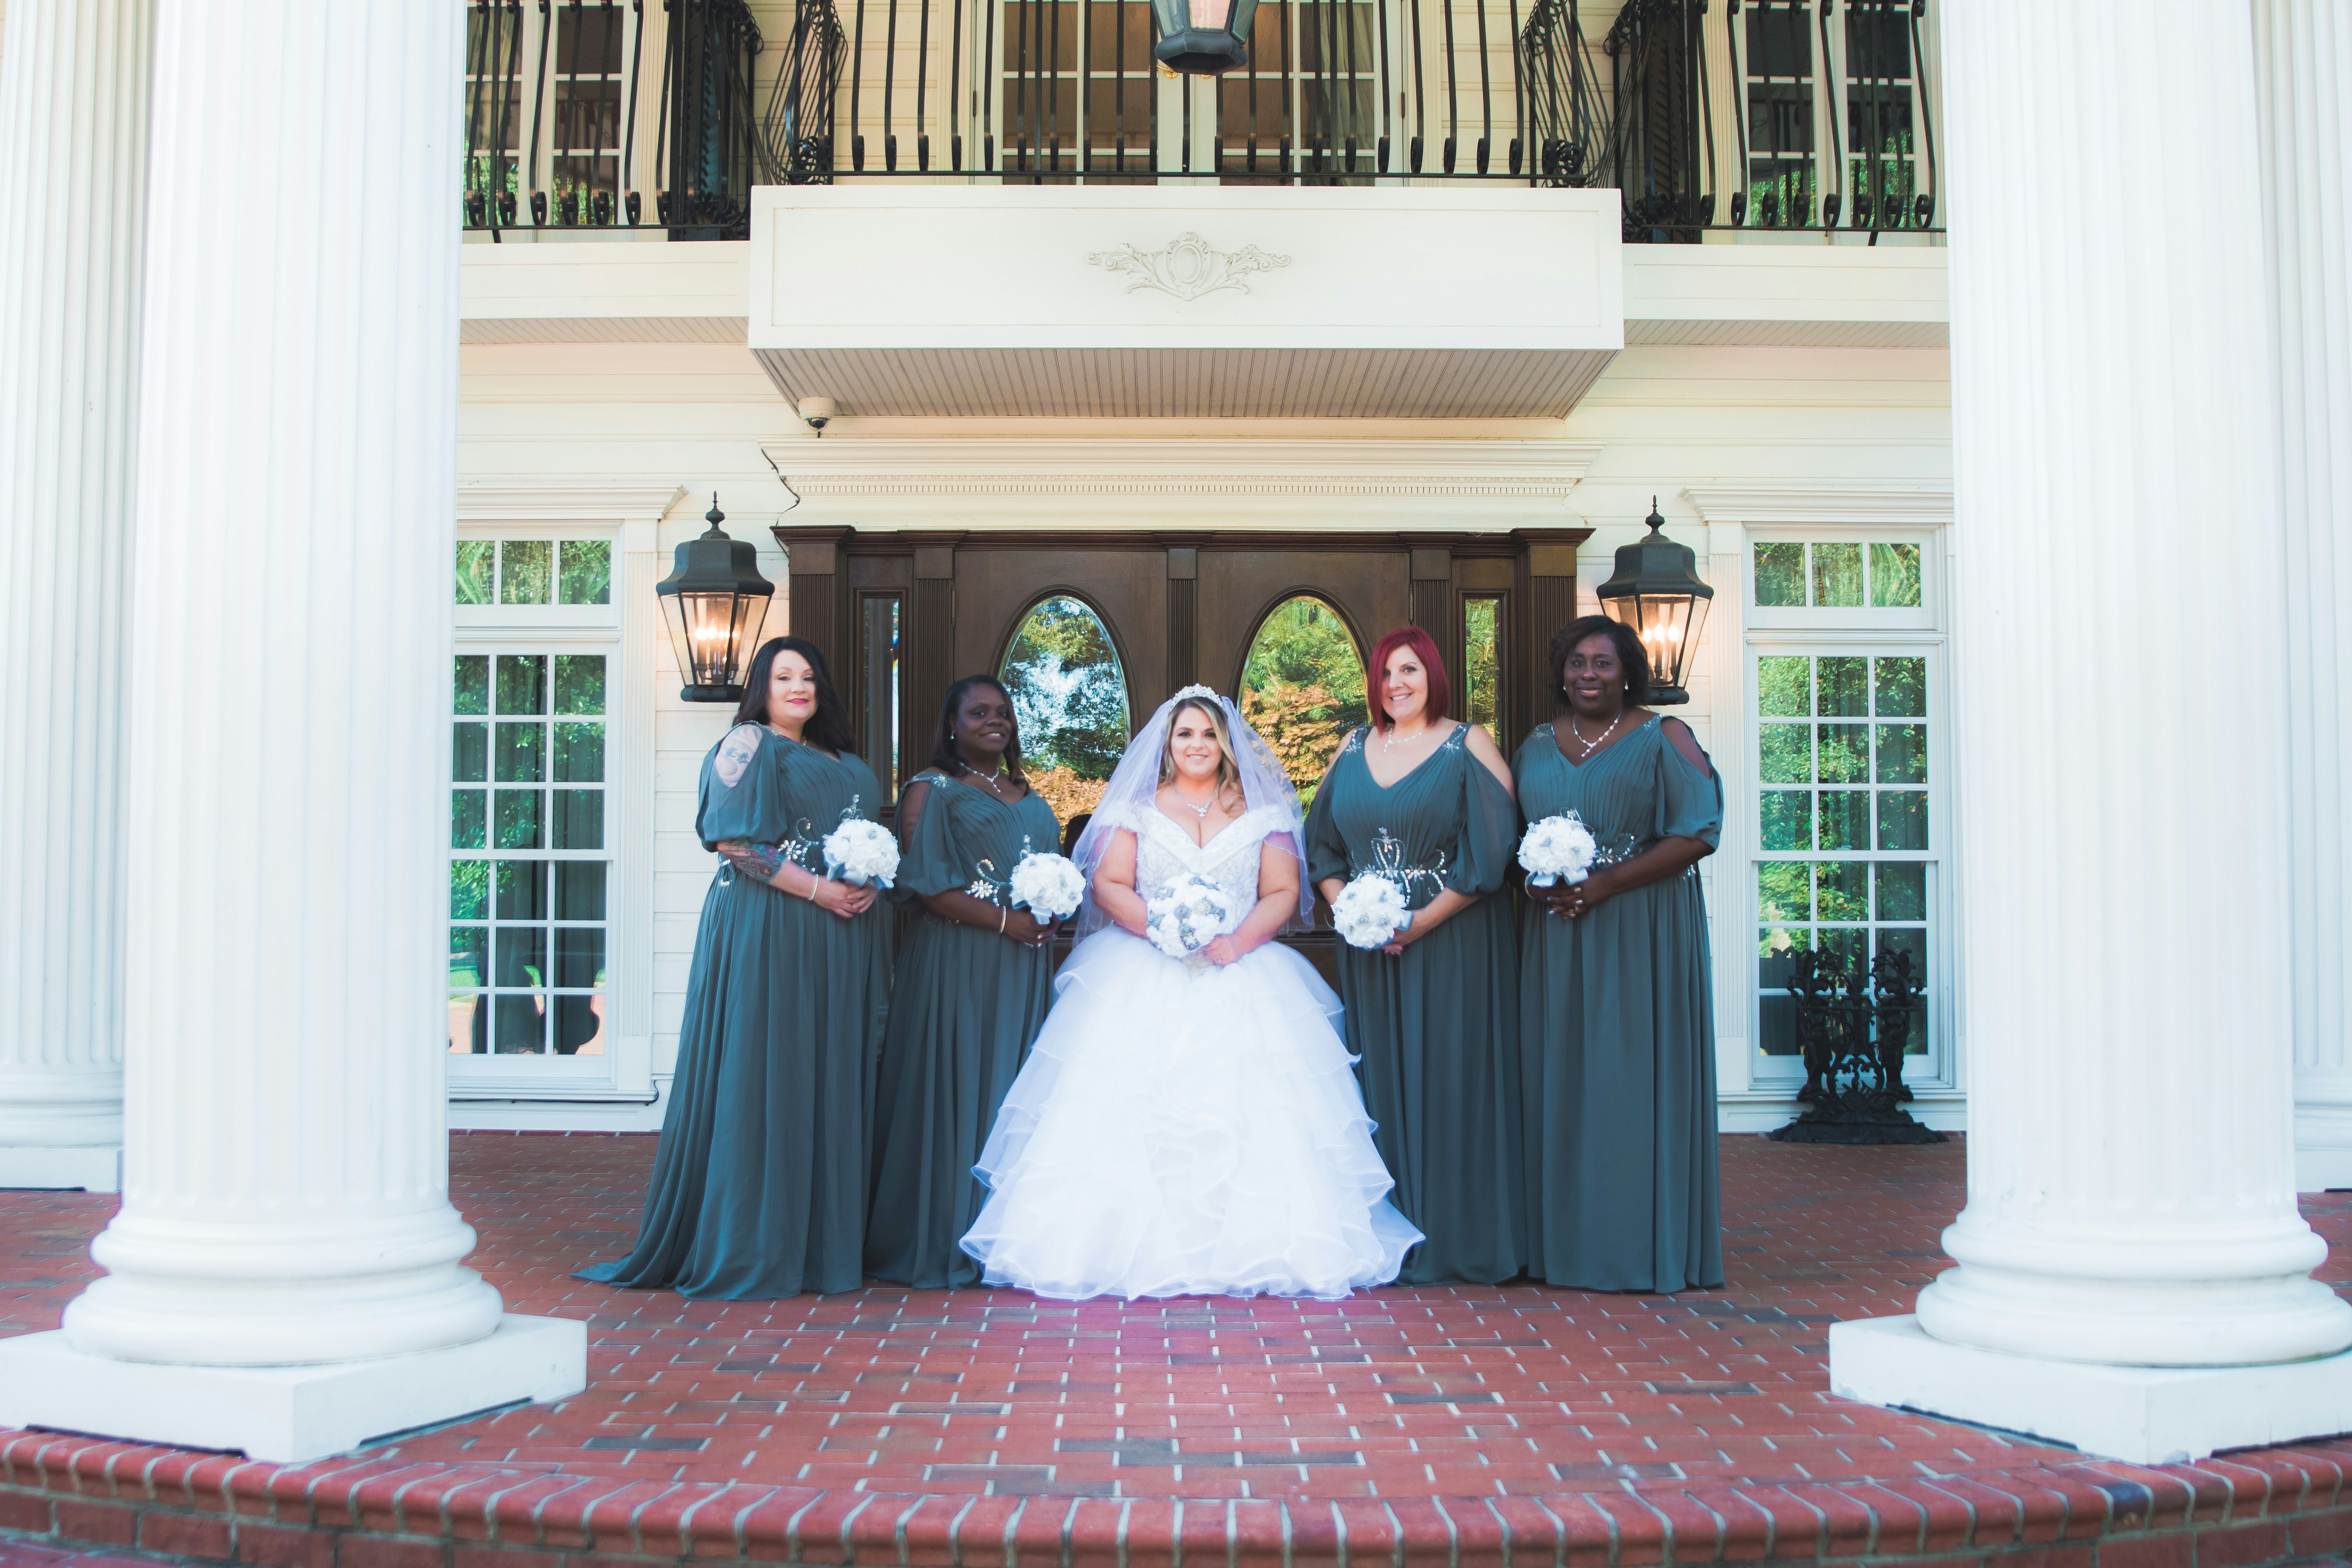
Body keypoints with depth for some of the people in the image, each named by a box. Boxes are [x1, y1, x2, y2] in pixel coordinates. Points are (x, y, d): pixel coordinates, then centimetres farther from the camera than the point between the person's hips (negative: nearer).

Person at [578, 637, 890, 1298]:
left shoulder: (844, 765, 20)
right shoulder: (748, 746, -2)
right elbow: (734, 841, -12)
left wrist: (869, 885, 1)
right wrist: (815, 888, -16)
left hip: (836, 941, 7)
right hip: (763, 930, -7)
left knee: (830, 1081, 6)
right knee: (761, 1077, -6)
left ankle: (818, 1240, 12)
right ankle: (750, 1249, -1)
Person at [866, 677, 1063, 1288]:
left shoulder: (1029, 797, 20)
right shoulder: (932, 790, -1)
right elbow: (924, 882, -11)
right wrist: (1006, 921, -16)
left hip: (1026, 965, 7)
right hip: (958, 962, -6)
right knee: (958, 1092, -6)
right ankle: (948, 1243, 1)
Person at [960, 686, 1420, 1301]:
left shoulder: (1261, 812, 13)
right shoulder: (1135, 808, 13)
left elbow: (1283, 892, 6)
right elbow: (1108, 885, 3)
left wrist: (1240, 939, -12)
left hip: (1244, 971, 0)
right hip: (1145, 973, 0)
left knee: (1246, 1104, -15)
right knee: (1129, 1105, -16)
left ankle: (1259, 1250, -13)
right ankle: (1132, 1247, -15)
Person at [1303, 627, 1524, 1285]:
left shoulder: (1469, 747, -2)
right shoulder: (1352, 750, 12)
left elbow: (1492, 849, -10)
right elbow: (1322, 846, 13)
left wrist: (1424, 920, -13)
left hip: (1452, 942, -4)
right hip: (1368, 946, 4)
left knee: (1449, 1078, -2)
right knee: (1380, 1081, 4)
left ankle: (1457, 1240, 6)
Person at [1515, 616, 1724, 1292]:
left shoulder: (1664, 739, 0)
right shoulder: (1537, 747, 14)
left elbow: (1698, 833, -9)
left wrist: (1606, 884, -16)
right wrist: (1534, 879, -6)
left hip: (1641, 935, -4)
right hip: (1555, 936, 4)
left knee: (1635, 1077, -4)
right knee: (1559, 1078, 4)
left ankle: (1645, 1248, 3)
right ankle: (1564, 1243, 10)